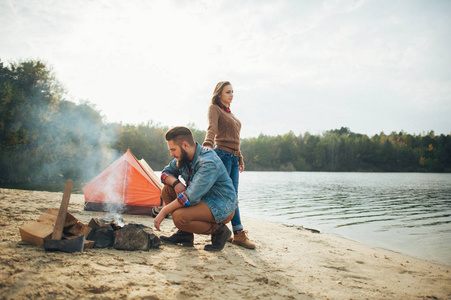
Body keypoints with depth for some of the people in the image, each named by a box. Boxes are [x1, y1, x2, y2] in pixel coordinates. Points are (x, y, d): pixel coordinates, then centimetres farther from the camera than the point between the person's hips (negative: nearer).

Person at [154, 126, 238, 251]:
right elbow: (166, 172, 13)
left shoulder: (208, 162, -28)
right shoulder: (183, 158, 1)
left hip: (222, 208, -9)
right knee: (167, 190, -1)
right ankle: (185, 235, 3)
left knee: (179, 217, -30)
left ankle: (219, 230, -8)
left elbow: (192, 197, -32)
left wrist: (164, 211, -23)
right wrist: (176, 183, -11)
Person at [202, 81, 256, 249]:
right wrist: (207, 144, -38)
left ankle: (238, 233, 5)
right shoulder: (214, 108, 0)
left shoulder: (229, 112, 25)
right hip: (223, 154, -8)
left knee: (232, 196, 5)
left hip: (234, 157, 8)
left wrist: (240, 159, 25)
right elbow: (212, 128, -20)